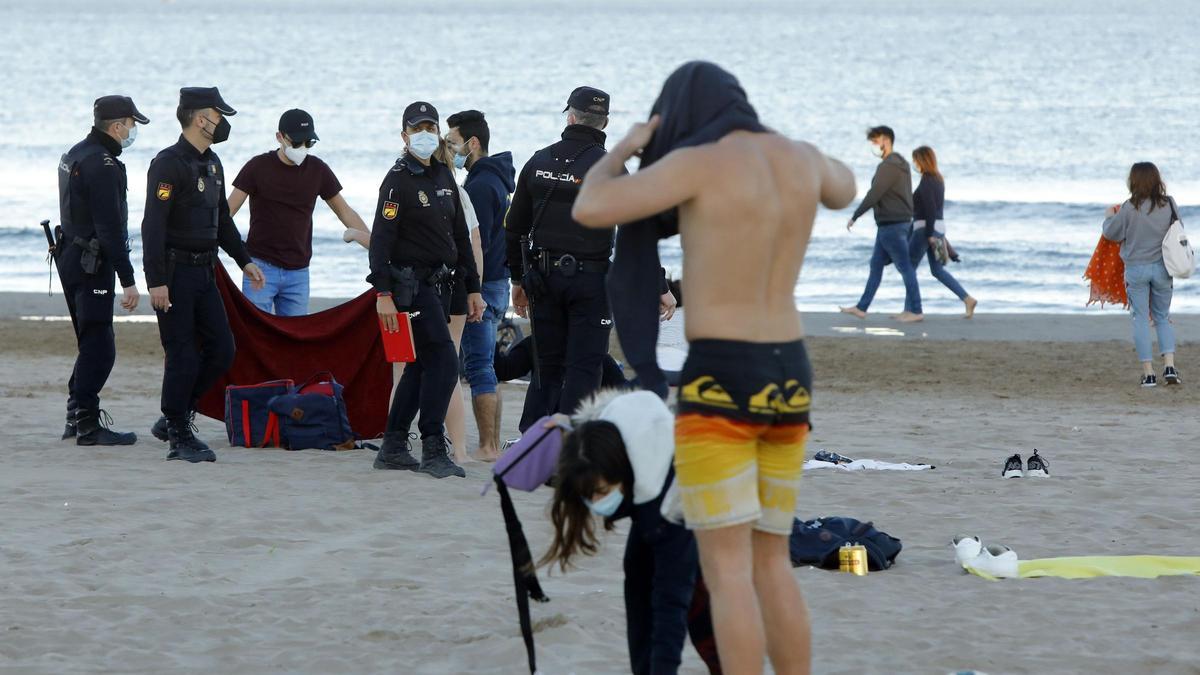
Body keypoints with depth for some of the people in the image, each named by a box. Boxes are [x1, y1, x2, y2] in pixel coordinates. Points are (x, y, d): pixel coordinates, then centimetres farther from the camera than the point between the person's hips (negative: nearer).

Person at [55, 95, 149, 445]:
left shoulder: (75, 154, 13)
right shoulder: (102, 165, -19)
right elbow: (110, 228, -23)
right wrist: (128, 281, -22)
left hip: (70, 256, 10)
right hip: (91, 264, -10)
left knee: (91, 342, 17)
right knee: (99, 346, -7)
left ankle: (76, 416, 22)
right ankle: (88, 425, -7)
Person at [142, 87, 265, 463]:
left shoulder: (212, 164, 14)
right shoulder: (168, 164, -14)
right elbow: (153, 225, -19)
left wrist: (244, 261, 19)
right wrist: (156, 281, -23)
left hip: (204, 272, 9)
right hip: (174, 273, -9)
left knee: (221, 349, 5)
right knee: (183, 356, -5)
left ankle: (174, 419, 18)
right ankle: (180, 438, 3)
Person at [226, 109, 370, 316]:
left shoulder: (318, 170, 5)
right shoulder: (258, 167, -4)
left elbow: (344, 212, 13)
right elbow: (228, 211, -4)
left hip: (298, 272, 3)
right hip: (261, 266, -3)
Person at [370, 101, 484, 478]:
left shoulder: (443, 177, 15)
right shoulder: (399, 180, -9)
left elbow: (460, 236, 20)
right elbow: (381, 238, -15)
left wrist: (472, 288, 18)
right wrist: (383, 293, -22)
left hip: (439, 284, 8)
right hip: (411, 286, -8)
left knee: (421, 366, 11)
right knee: (443, 362, -14)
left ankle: (393, 448, 17)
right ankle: (433, 451, -12)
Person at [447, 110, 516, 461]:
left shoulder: (481, 185, -16)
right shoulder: (494, 179, 16)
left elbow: (476, 244, -21)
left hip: (480, 284, -10)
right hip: (495, 283, 10)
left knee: (479, 367, -7)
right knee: (483, 367, 13)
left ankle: (487, 446, -7)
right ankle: (493, 445, 15)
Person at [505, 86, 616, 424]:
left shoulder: (538, 162, 6)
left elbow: (513, 228, 12)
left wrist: (518, 279, 22)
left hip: (543, 277, 4)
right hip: (590, 279, -4)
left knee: (550, 367, 12)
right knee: (584, 367, -4)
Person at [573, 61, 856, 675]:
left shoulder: (701, 163, -12)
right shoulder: (800, 156, 7)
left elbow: (589, 210, -12)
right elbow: (843, 190, 32)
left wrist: (624, 149, 6)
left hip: (721, 383, -7)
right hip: (786, 380, 7)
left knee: (725, 573, -4)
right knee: (769, 565, 16)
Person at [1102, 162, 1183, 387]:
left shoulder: (1129, 209, -14)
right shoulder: (1169, 205, -5)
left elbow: (1111, 233, -2)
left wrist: (1109, 216, 18)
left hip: (1136, 268, -3)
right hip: (1163, 267, 3)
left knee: (1141, 319, 6)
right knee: (1163, 318, 15)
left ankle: (1148, 373, 2)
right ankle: (1169, 366, -1)